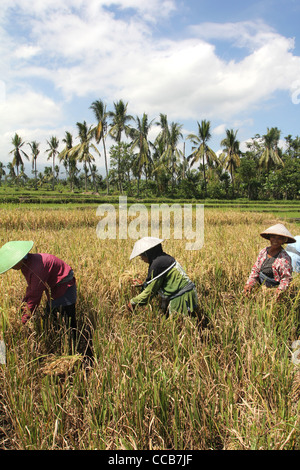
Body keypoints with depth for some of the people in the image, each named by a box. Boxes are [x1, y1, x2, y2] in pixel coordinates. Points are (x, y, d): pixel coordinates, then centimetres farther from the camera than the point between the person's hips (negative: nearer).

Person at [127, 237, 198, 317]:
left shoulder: (158, 264, -18)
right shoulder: (165, 258, 12)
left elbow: (151, 290, -12)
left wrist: (133, 302, -1)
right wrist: (143, 284, 20)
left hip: (181, 299, -10)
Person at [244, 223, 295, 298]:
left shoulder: (285, 259, -14)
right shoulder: (263, 251, 3)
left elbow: (286, 278, -9)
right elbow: (255, 269, 9)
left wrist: (280, 289, -26)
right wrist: (249, 283, -1)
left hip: (272, 291, -4)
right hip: (260, 287, 5)